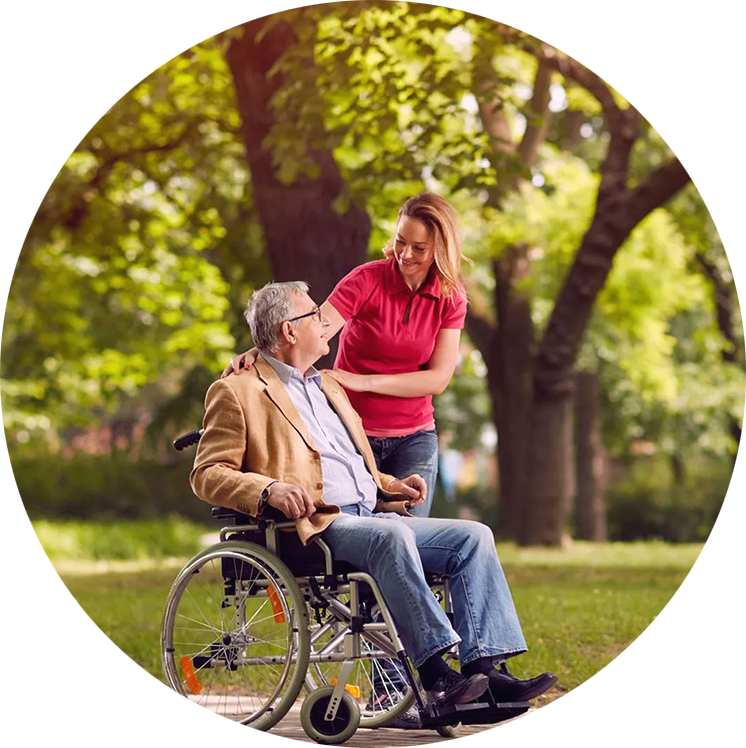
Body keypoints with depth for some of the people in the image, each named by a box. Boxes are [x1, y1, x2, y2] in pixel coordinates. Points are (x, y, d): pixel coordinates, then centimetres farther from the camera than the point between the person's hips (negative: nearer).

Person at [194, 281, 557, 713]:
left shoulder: (328, 386, 29)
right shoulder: (239, 392, 3)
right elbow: (207, 474, -5)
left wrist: (389, 486, 15)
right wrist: (268, 490, -23)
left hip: (371, 515, 8)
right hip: (314, 526, -8)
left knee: (474, 536, -11)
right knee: (392, 535, -37)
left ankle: (483, 668, -23)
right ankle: (436, 674, -39)